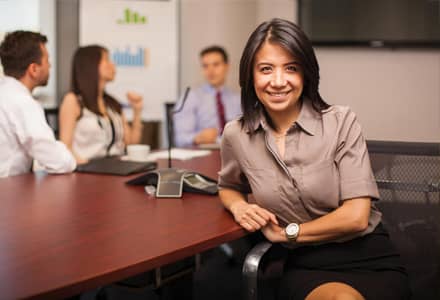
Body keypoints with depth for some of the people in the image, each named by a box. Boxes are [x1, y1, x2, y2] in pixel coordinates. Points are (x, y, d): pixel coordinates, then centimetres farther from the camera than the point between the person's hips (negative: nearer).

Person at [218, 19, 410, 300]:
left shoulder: (341, 122, -7)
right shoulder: (236, 135, 1)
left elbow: (356, 217, -11)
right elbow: (229, 187, 23)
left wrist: (287, 232, -3)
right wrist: (238, 206, 0)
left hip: (369, 259, -1)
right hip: (306, 267, 1)